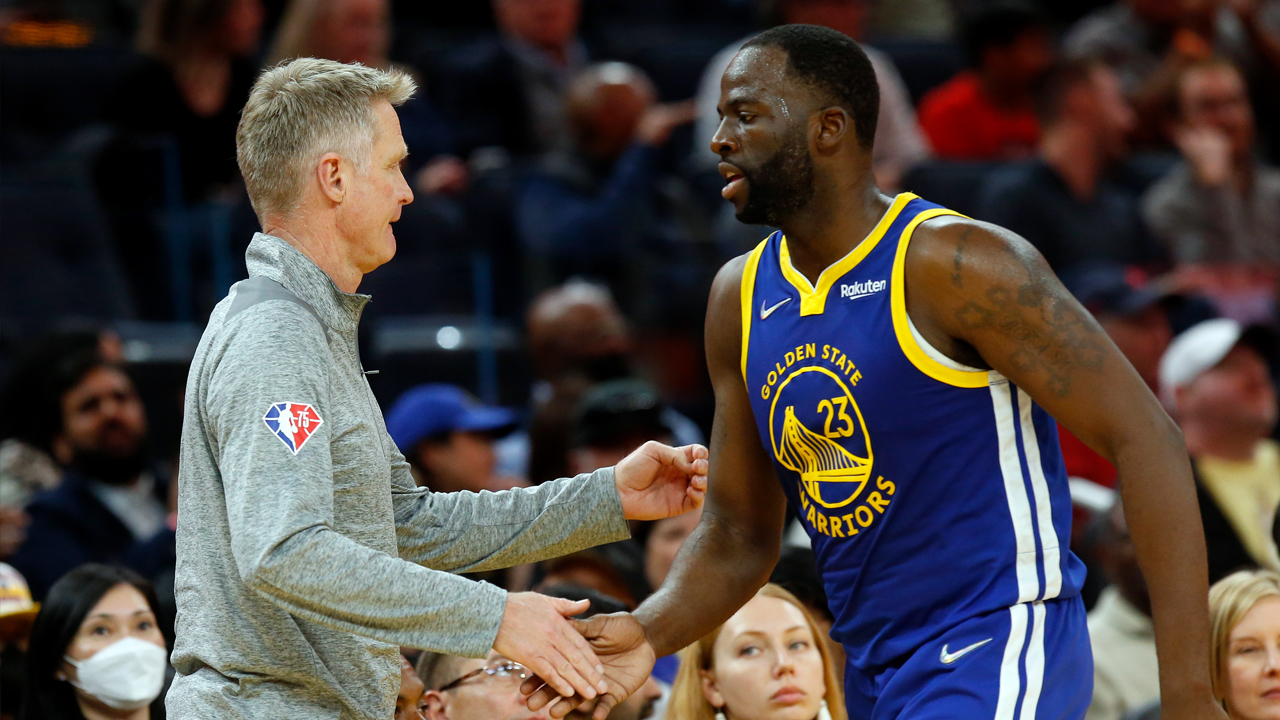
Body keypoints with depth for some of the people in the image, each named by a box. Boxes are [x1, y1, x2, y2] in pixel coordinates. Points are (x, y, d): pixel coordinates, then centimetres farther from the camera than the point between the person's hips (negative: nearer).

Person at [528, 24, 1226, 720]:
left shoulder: (955, 263, -14)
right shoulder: (739, 298, 8)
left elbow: (1143, 437, -16)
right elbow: (737, 535, 14)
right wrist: (650, 634, -8)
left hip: (997, 651, -8)